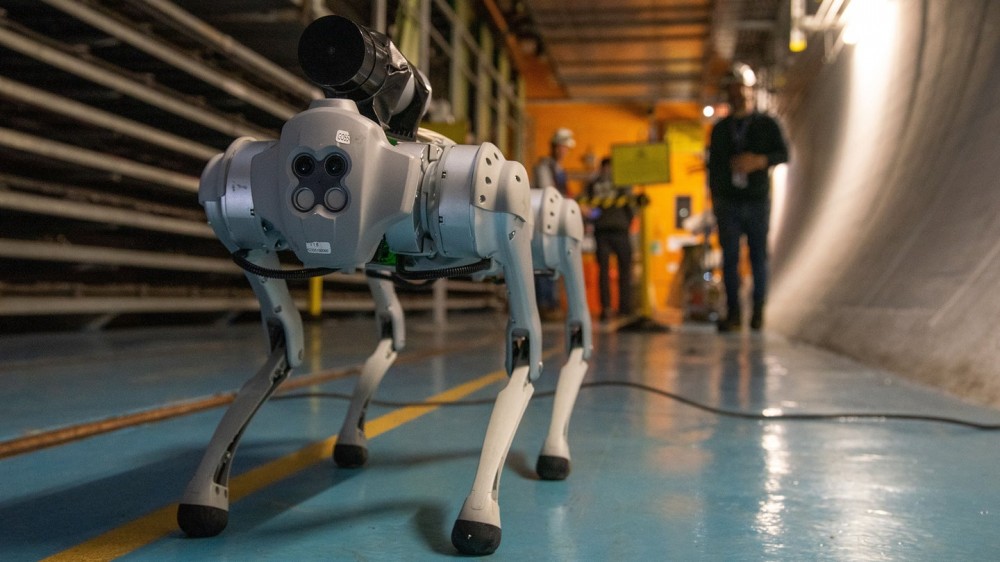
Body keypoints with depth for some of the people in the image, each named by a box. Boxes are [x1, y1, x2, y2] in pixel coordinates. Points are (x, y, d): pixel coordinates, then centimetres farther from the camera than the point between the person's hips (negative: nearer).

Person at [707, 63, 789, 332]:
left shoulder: (767, 124, 8)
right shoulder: (720, 128, 14)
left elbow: (784, 154, 0)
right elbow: (713, 163, 14)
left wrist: (759, 161, -18)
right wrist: (714, 197, 8)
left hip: (758, 201, -1)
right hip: (728, 202, 1)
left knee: (759, 257, -1)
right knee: (730, 257, -4)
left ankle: (758, 312, 5)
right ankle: (733, 313, -2)